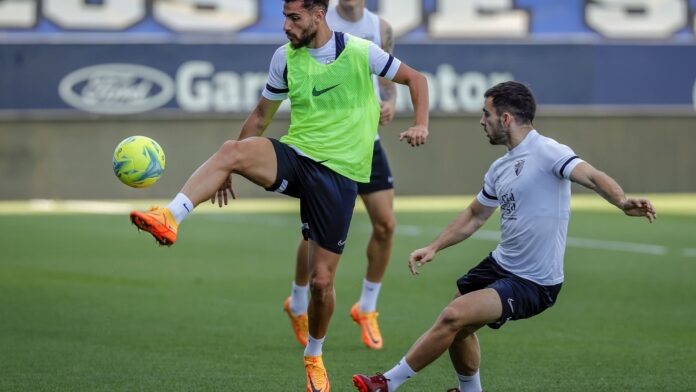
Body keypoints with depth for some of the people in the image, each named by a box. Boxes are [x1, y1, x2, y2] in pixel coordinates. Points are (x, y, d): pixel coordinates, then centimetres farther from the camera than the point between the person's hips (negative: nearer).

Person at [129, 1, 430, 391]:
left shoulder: (361, 52, -4)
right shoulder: (286, 57, 4)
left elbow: (415, 78, 8)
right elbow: (261, 116, 15)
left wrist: (421, 125, -9)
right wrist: (228, 172, 15)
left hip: (339, 173, -2)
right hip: (295, 154, 2)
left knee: (322, 279, -1)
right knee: (231, 151, -31)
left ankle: (315, 357, 24)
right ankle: (169, 219, -43)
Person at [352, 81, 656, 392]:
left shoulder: (547, 152, -16)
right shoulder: (500, 168, 10)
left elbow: (592, 177, -31)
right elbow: (475, 215, 24)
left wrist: (623, 202, -50)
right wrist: (434, 248, 16)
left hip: (533, 284, -9)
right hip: (500, 265, 9)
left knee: (453, 317, -17)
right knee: (457, 329, 15)